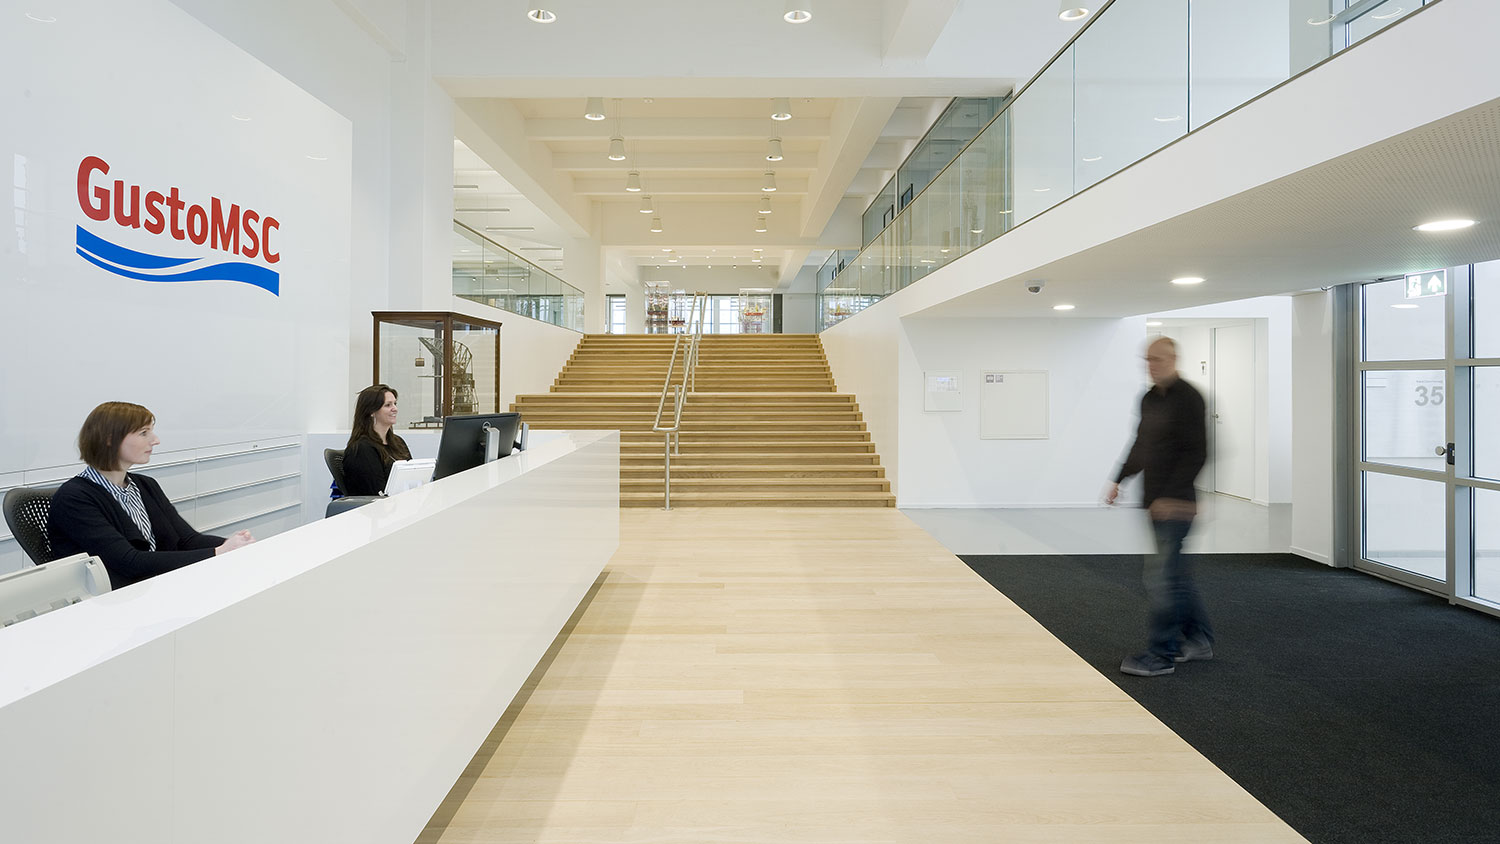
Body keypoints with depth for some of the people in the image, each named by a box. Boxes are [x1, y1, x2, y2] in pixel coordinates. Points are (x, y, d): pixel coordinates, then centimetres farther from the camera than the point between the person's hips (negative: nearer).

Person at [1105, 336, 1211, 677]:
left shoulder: (1188, 398, -13)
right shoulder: (1149, 398, 13)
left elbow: (1197, 454, -18)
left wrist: (1170, 497, -22)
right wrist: (1119, 480, 16)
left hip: (1176, 503, -9)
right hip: (1156, 502, 9)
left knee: (1161, 576, -7)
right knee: (1176, 572, 17)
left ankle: (1161, 655, 2)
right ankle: (1198, 639, 31)